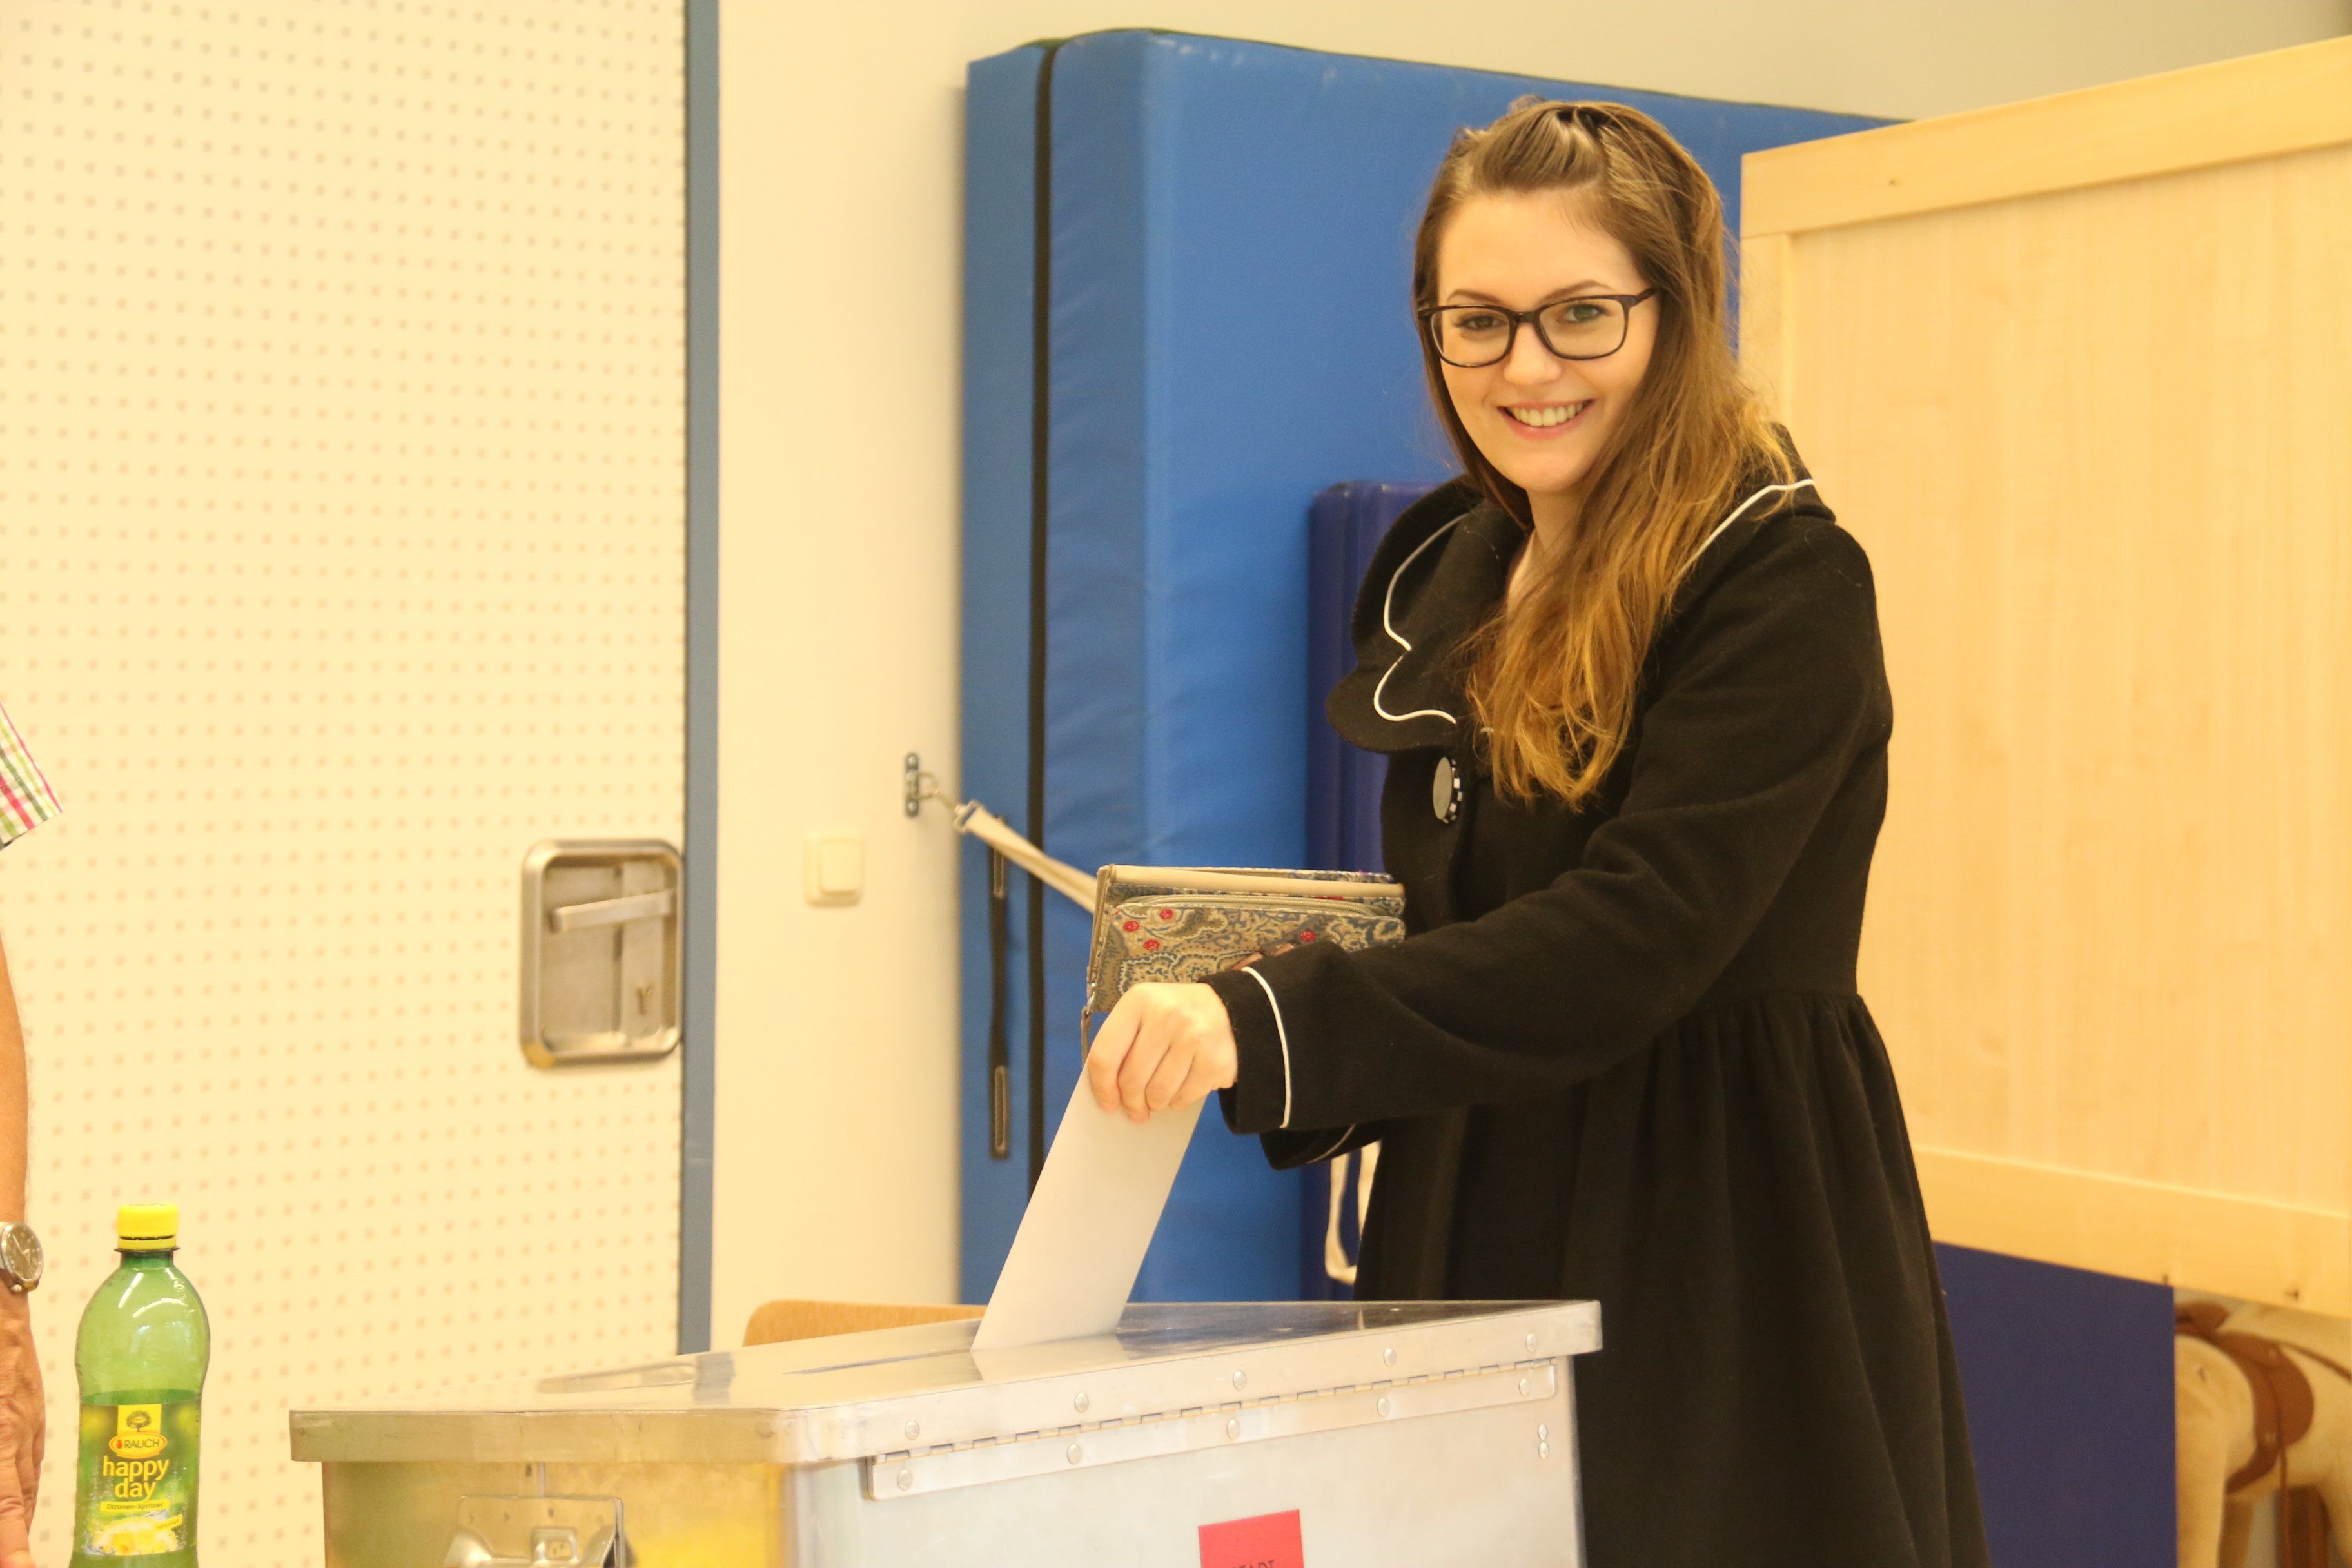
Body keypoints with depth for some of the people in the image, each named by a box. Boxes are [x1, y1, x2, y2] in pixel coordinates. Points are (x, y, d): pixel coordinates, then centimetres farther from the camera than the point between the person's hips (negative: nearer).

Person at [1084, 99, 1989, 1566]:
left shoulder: (1783, 585, -12)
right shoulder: (1445, 575, 11)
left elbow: (1635, 937, -24)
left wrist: (1271, 1024, -33)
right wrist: (1221, 998, -3)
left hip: (1723, 1253, -6)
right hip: (1475, 1233, 6)